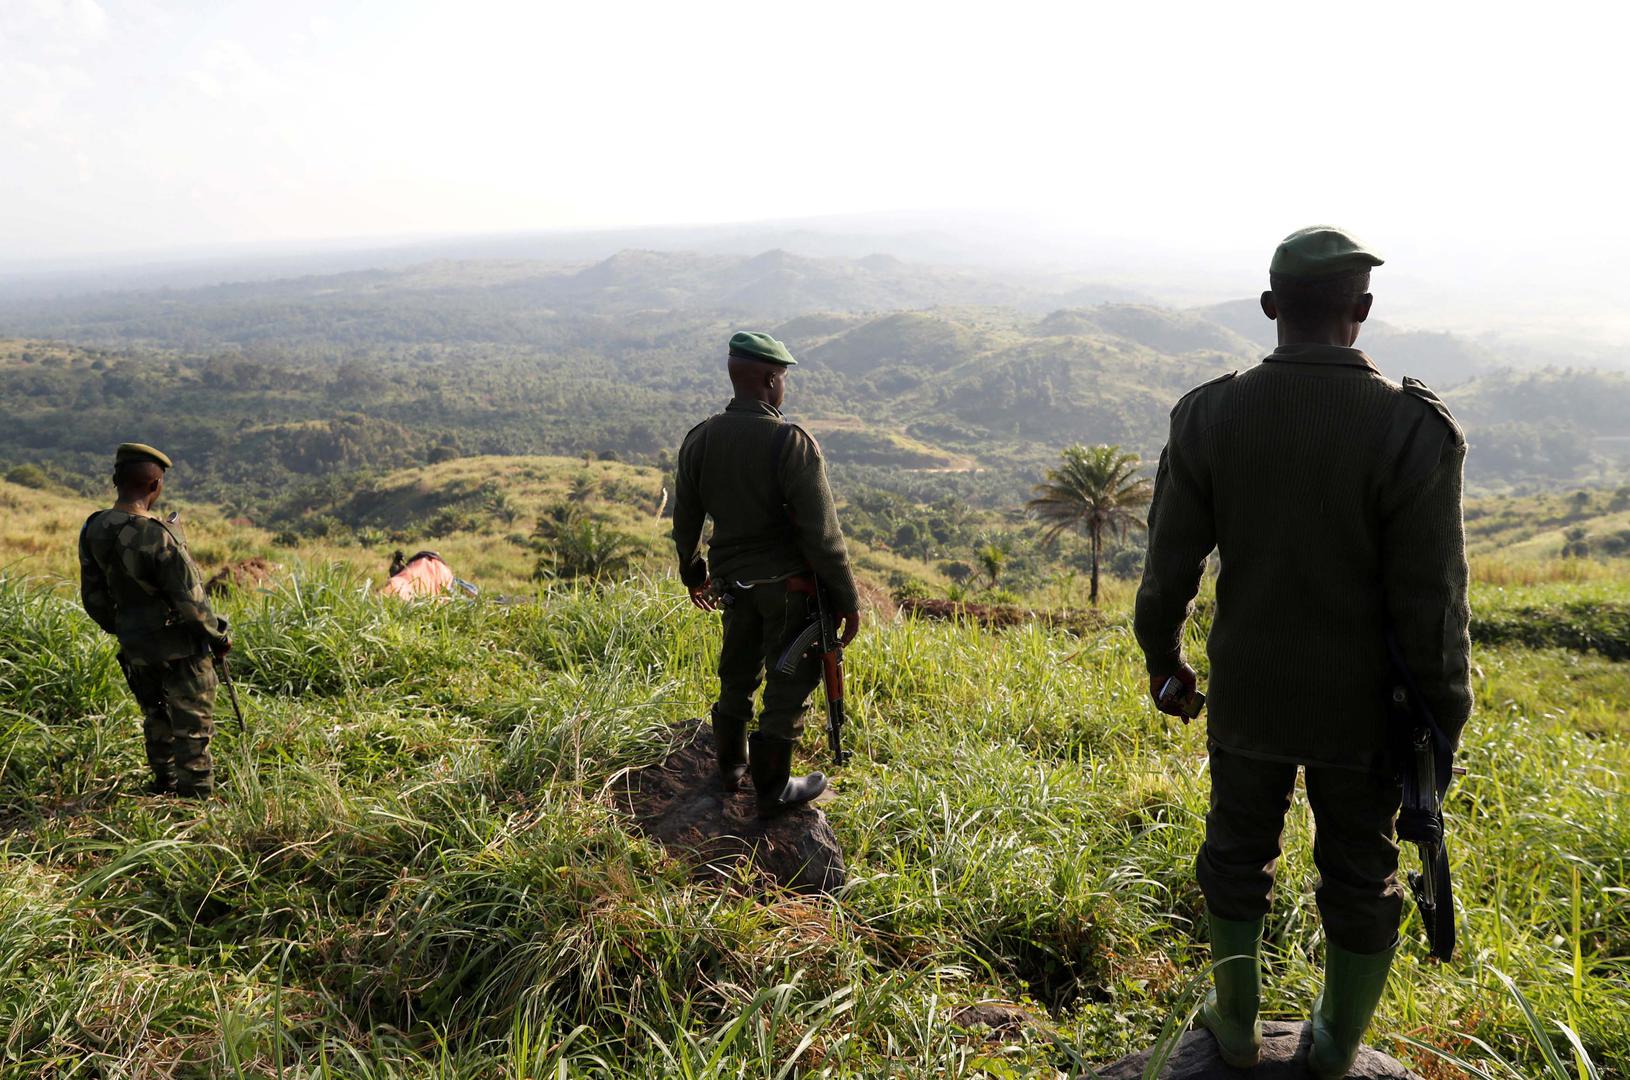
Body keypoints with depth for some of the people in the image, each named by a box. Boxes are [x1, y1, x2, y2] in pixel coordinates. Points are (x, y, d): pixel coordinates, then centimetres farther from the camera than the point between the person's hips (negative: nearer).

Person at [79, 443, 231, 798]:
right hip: (180, 647, -7)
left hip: (136, 648, 7)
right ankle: (196, 796, 14)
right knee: (191, 725, 7)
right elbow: (190, 601, -23)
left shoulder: (93, 530, -5)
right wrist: (218, 637, -6)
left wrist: (122, 631, 21)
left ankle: (164, 785, 39)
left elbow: (94, 598, 5)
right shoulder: (156, 536, -27)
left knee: (156, 717, 24)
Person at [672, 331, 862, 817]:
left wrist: (694, 574, 25)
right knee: (788, 684, 8)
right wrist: (847, 601, -12)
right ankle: (772, 788, 18)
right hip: (788, 582, -6)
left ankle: (731, 764, 40)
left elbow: (685, 521, 8)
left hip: (733, 578, 6)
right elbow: (822, 534, -21)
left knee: (737, 675, 22)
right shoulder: (791, 443, -21)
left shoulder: (699, 439, -3)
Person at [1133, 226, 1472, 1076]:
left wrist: (1163, 660, 10)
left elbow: (1169, 567, -6)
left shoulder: (1209, 416, -13)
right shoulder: (1413, 430, -19)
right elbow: (1430, 603, -15)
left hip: (1247, 695, 2)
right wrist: (1444, 716, -1)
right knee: (1360, 878, 18)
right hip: (1364, 707, -1)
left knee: (1237, 856, 21)